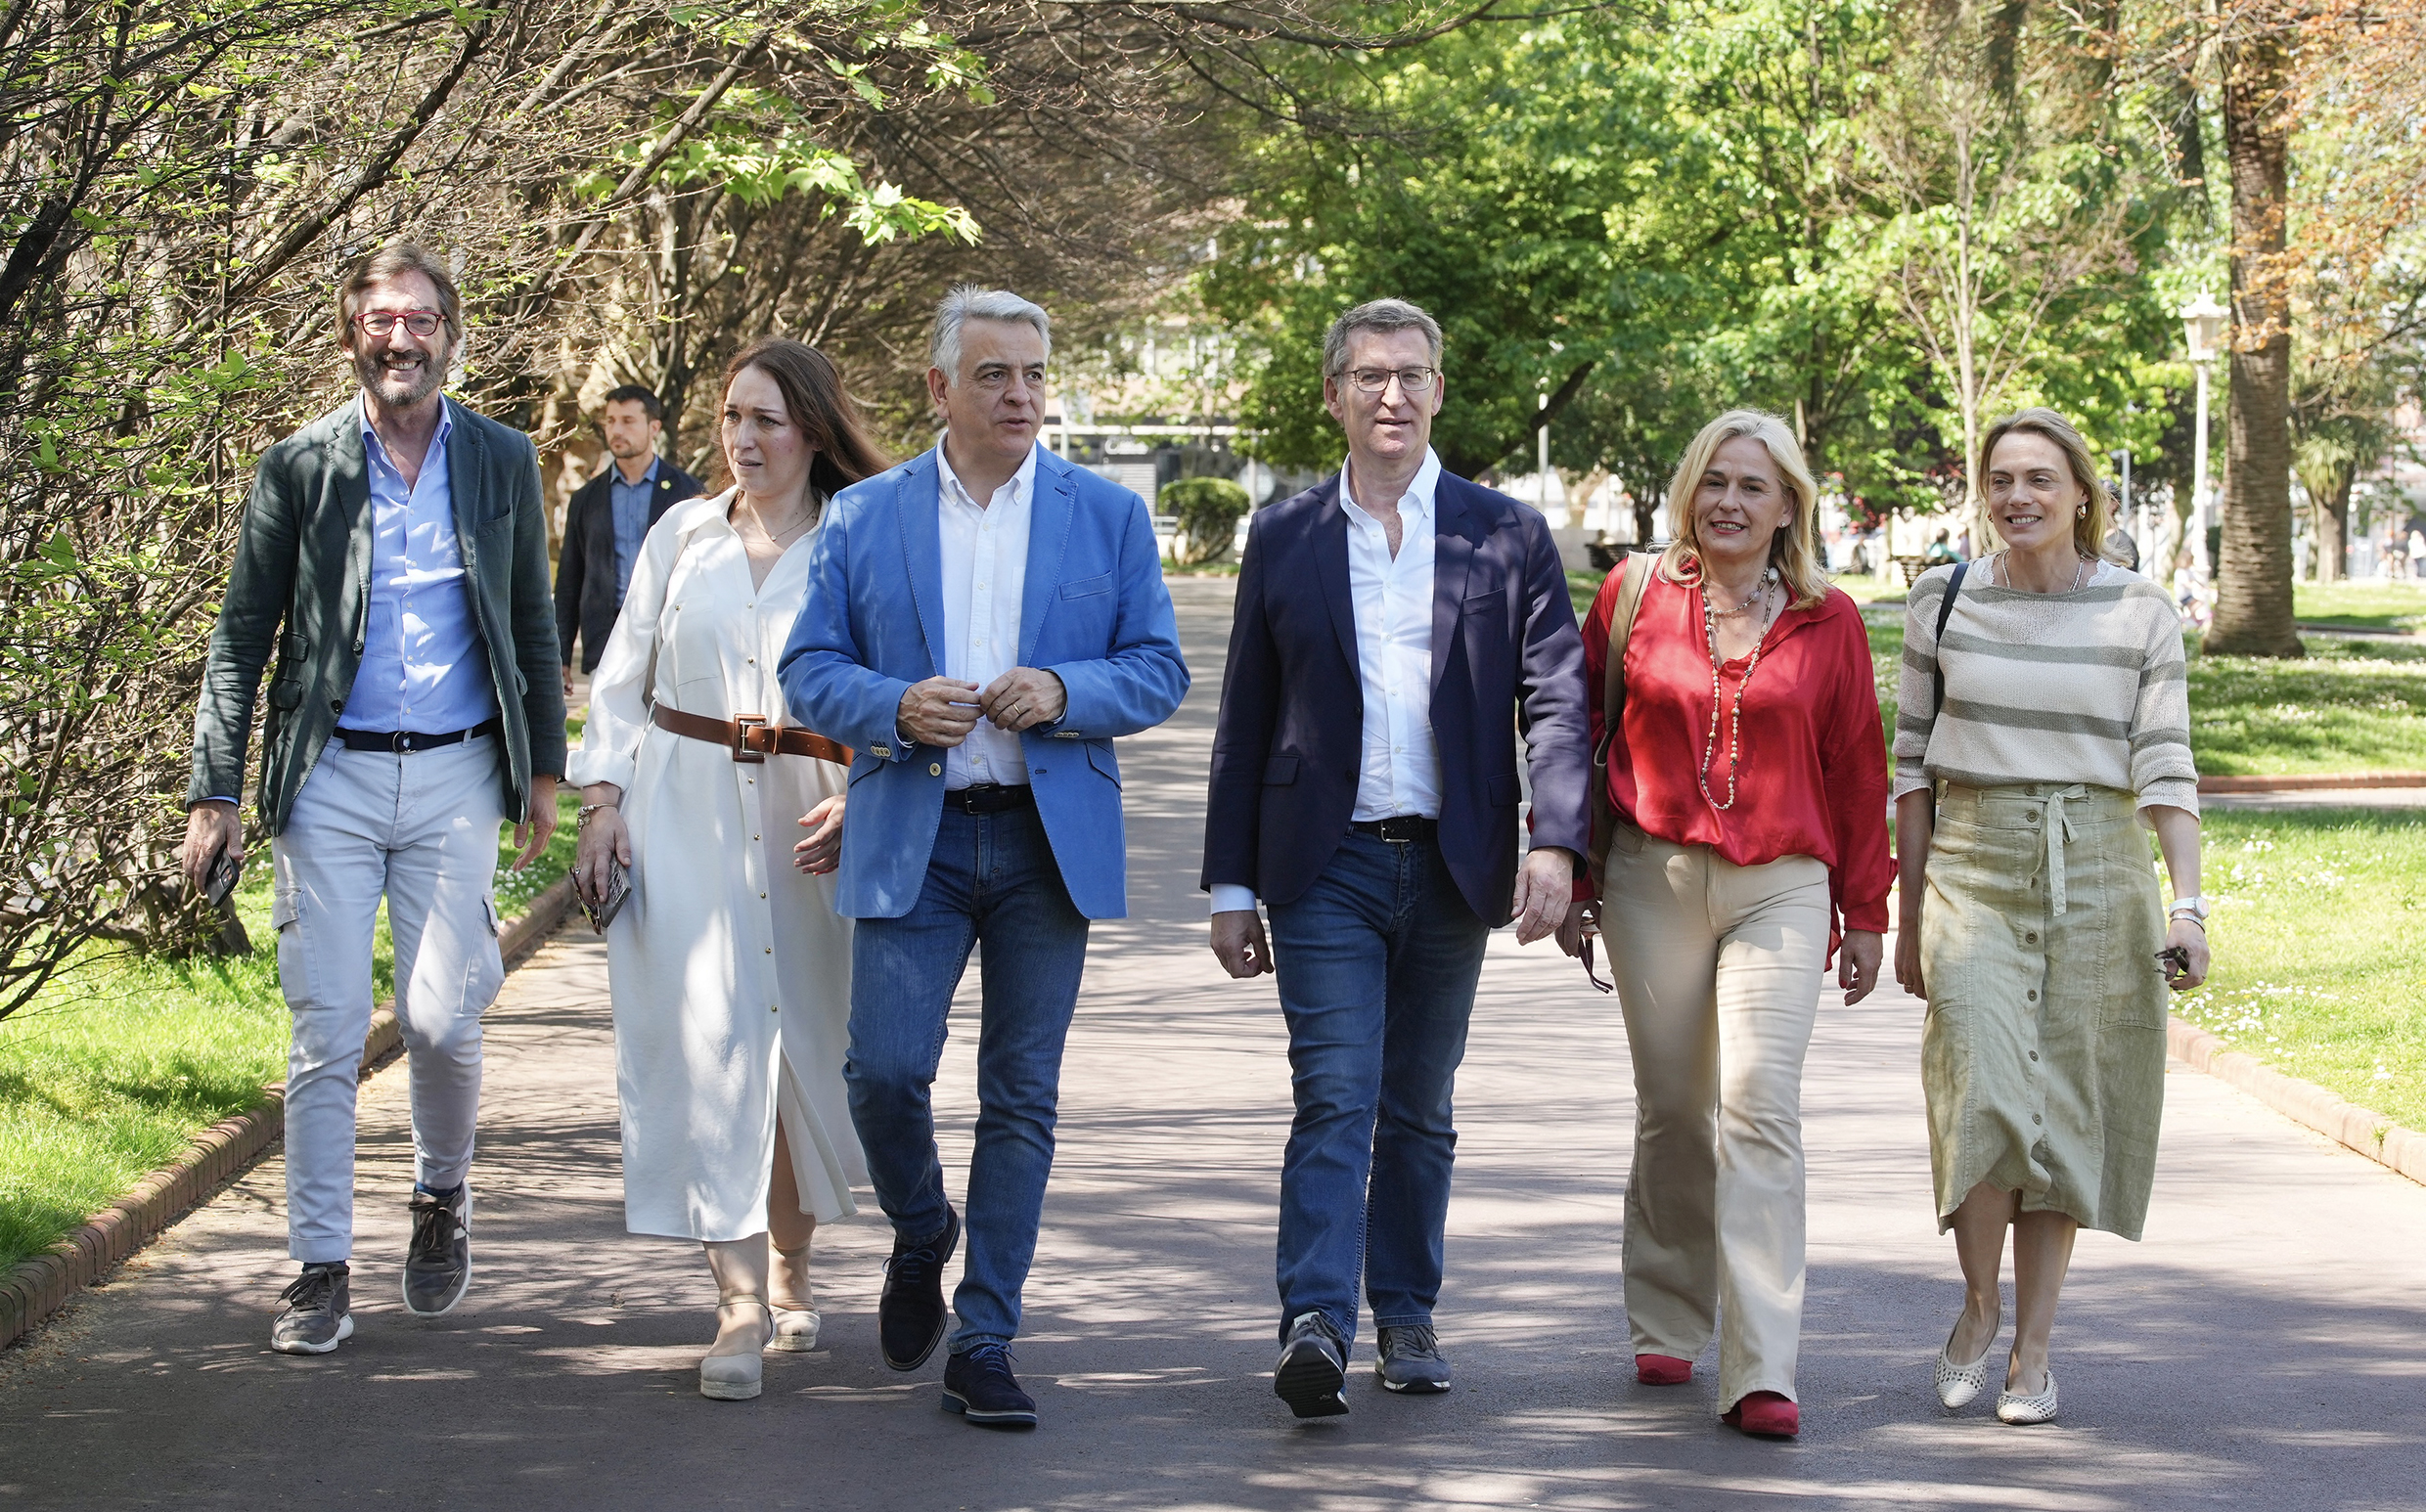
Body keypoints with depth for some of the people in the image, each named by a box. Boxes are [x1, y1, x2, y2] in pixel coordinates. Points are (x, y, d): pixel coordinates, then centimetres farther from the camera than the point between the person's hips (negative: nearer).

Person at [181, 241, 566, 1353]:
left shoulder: (503, 462, 7)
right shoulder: (300, 466, 3)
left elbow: (534, 629, 15)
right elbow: (242, 637, 4)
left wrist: (544, 768, 11)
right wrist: (214, 791, -1)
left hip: (457, 775, 1)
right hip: (330, 777, 0)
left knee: (440, 1021, -4)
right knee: (327, 1032, -2)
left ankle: (442, 1192, 25)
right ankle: (320, 1270, 6)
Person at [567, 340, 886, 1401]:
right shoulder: (682, 536, 7)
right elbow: (620, 681, 10)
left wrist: (856, 806, -14)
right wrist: (602, 805, 0)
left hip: (805, 822, -1)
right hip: (681, 813, 1)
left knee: (802, 1044, 5)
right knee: (706, 1041, -8)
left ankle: (791, 1274, 28)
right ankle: (740, 1309, -9)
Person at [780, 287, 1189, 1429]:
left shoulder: (1109, 517, 7)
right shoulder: (864, 518, 7)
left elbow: (1159, 672, 5)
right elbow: (808, 669, 5)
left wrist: (1064, 691, -14)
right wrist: (894, 708, -15)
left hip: (1050, 839, 0)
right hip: (910, 837, 0)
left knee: (1021, 1097, 1)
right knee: (883, 1069, -9)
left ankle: (983, 1344, 8)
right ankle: (921, 1235, 23)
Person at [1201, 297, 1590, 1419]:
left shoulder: (1506, 535, 4)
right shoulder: (1284, 538, 7)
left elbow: (1556, 697, -1)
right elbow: (1245, 724, 9)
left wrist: (1556, 842, -16)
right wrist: (1231, 886, 5)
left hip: (1452, 865, 1)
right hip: (1327, 864, -1)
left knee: (1419, 1110, 10)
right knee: (1335, 1098, -12)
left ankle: (1404, 1317, 21)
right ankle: (1315, 1327, -20)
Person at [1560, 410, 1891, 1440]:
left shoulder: (1828, 623, 5)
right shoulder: (1636, 596, 5)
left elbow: (1857, 771, 9)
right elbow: (1577, 731, 10)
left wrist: (1864, 913, 11)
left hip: (1780, 888, -1)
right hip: (1653, 880, 1)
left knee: (1759, 1106, -13)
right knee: (1671, 1109, 9)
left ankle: (1761, 1374, -16)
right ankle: (1666, 1330, 26)